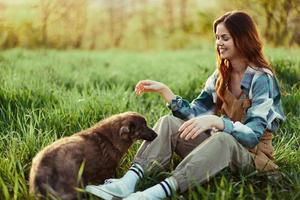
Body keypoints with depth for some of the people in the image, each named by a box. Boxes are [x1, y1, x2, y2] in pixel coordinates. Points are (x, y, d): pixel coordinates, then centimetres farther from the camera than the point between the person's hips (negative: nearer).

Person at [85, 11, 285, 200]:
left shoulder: (262, 79, -14)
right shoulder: (221, 76, 7)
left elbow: (253, 135, -24)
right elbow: (194, 114, 3)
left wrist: (214, 121, -40)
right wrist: (164, 90, -8)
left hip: (252, 154, -6)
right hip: (216, 144, 6)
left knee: (222, 139, -39)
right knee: (169, 123, -15)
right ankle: (129, 181, -36)